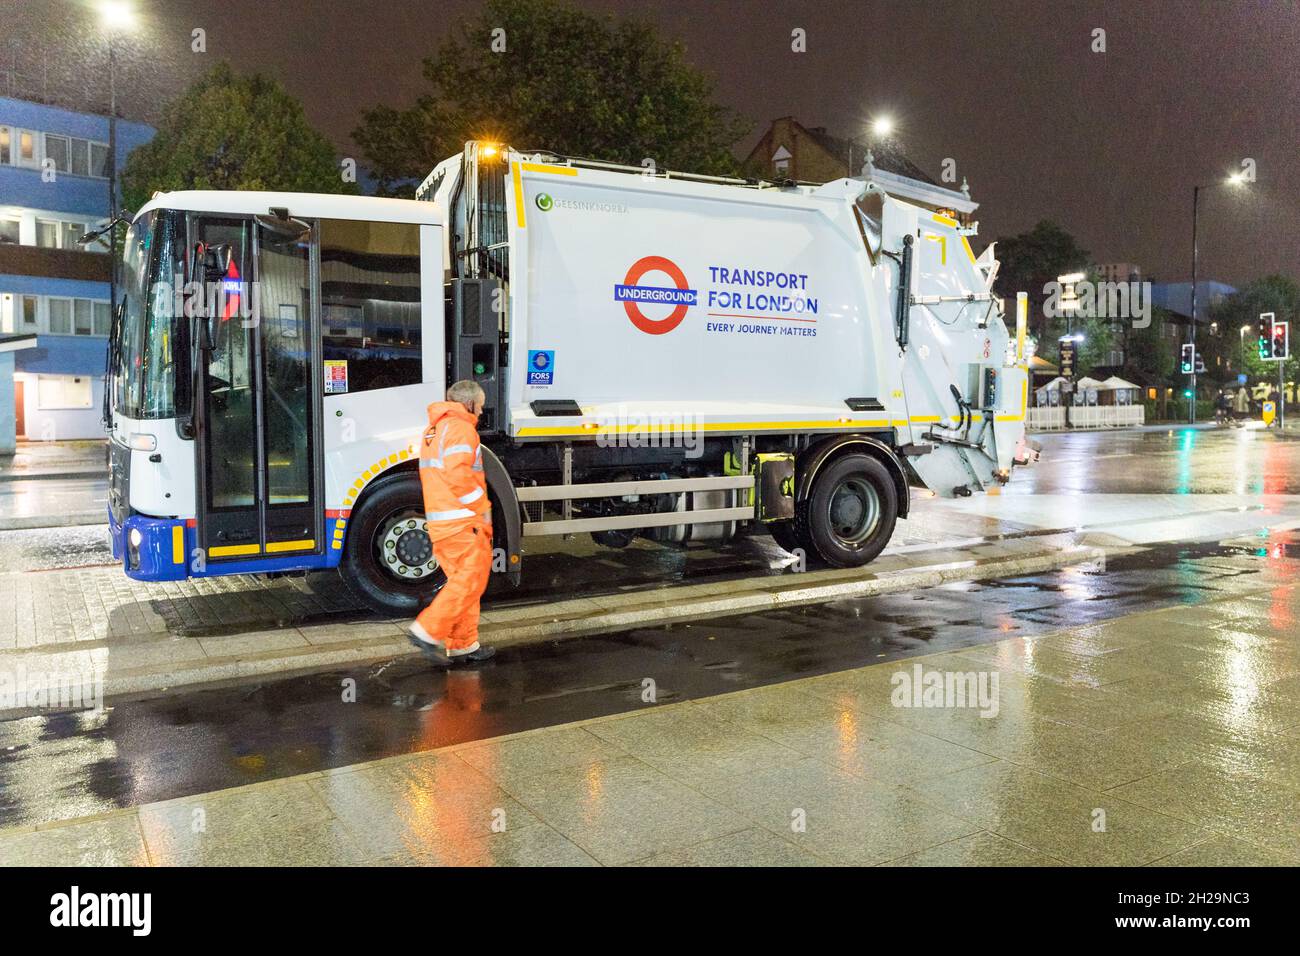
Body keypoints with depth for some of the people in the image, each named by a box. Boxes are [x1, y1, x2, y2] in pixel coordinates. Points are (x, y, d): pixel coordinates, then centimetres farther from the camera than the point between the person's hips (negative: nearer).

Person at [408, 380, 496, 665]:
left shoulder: (434, 430, 23)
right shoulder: (461, 428, -9)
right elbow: (458, 475, -22)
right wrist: (483, 508, -12)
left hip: (438, 520, 10)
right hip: (462, 520, -10)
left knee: (460, 580, 13)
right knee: (471, 579, -6)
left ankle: (462, 645, 17)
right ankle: (428, 631, -9)